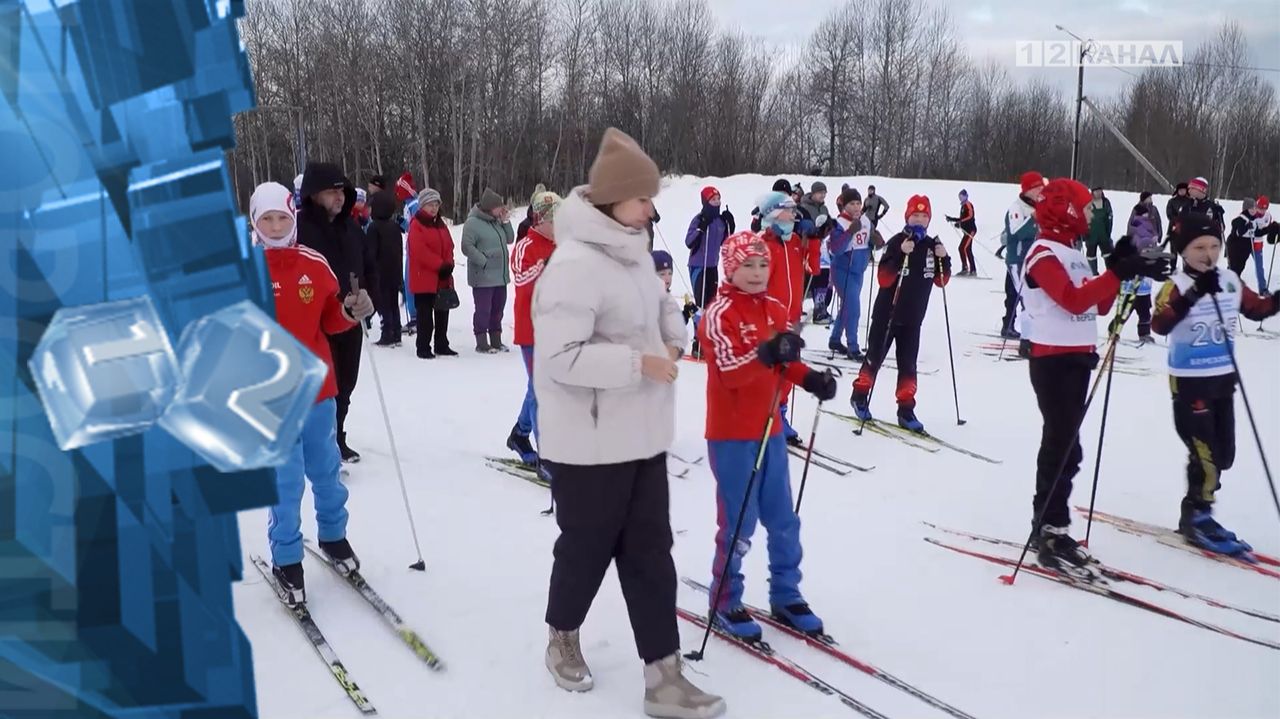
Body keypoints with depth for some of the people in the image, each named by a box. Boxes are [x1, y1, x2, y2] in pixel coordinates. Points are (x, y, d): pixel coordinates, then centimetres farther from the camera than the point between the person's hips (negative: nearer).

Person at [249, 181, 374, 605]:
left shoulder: (315, 265, 1)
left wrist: (352, 312, -11)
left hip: (318, 388, 4)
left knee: (326, 471, 18)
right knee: (284, 482, 2)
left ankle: (333, 535, 38)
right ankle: (286, 561, 17)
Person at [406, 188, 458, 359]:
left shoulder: (441, 224, 15)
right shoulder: (416, 225, -8)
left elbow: (449, 247, 14)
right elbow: (420, 251, -18)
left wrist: (448, 265, -5)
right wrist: (440, 265, -19)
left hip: (443, 278, 7)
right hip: (424, 278, -7)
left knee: (442, 313, 12)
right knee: (425, 315, -3)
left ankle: (442, 345, 21)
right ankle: (423, 348, 3)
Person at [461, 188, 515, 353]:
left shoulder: (496, 221, 13)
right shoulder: (473, 223, -11)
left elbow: (510, 239, 17)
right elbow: (467, 247, -16)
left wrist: (505, 222, 4)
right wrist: (484, 262, -18)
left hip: (500, 276, 8)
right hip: (483, 277, -8)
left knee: (497, 309, 14)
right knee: (483, 310, -2)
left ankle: (496, 341, 24)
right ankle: (482, 343, 7)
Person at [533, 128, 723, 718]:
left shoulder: (631, 253, 7)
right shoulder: (574, 264, -21)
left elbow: (659, 305, 24)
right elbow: (559, 355, -28)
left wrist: (672, 340, 3)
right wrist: (638, 363, -23)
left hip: (642, 435, 8)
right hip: (589, 444, -8)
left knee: (650, 552, 9)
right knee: (587, 547, 11)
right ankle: (563, 637, 39)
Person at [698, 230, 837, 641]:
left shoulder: (775, 310, 7)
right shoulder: (719, 313, -14)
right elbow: (730, 372, -24)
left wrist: (811, 379, -4)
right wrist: (766, 354, -39)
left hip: (770, 429, 7)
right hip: (732, 435, -7)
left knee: (784, 520, 15)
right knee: (738, 523, 0)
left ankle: (785, 597, 30)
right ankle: (724, 603, 18)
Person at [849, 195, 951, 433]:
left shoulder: (932, 245, 3)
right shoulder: (896, 242, -12)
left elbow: (941, 280, 8)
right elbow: (884, 279, -21)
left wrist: (944, 259, -10)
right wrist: (901, 255, -32)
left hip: (913, 317, 4)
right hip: (887, 313, -4)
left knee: (908, 364, 5)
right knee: (875, 357, 6)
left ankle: (906, 409, 10)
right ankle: (860, 396, 25)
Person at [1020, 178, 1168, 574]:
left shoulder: (1071, 252, 17)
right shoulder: (1044, 253, -11)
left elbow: (1098, 306, 14)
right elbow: (1073, 300, -24)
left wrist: (1121, 270, 3)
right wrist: (1118, 273, -25)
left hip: (1077, 357, 9)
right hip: (1053, 359, -9)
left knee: (1065, 445, 11)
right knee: (1062, 445, -10)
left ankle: (1049, 527, 18)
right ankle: (1049, 533, -6)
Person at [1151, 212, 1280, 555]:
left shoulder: (1231, 281, 3)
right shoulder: (1176, 285, -16)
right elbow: (1160, 325, -32)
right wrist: (1193, 295, -42)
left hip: (1223, 378, 7)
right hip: (1189, 382, -7)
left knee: (1223, 453, 13)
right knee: (1205, 452, -6)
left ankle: (1197, 512, 27)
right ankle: (1196, 517, 9)